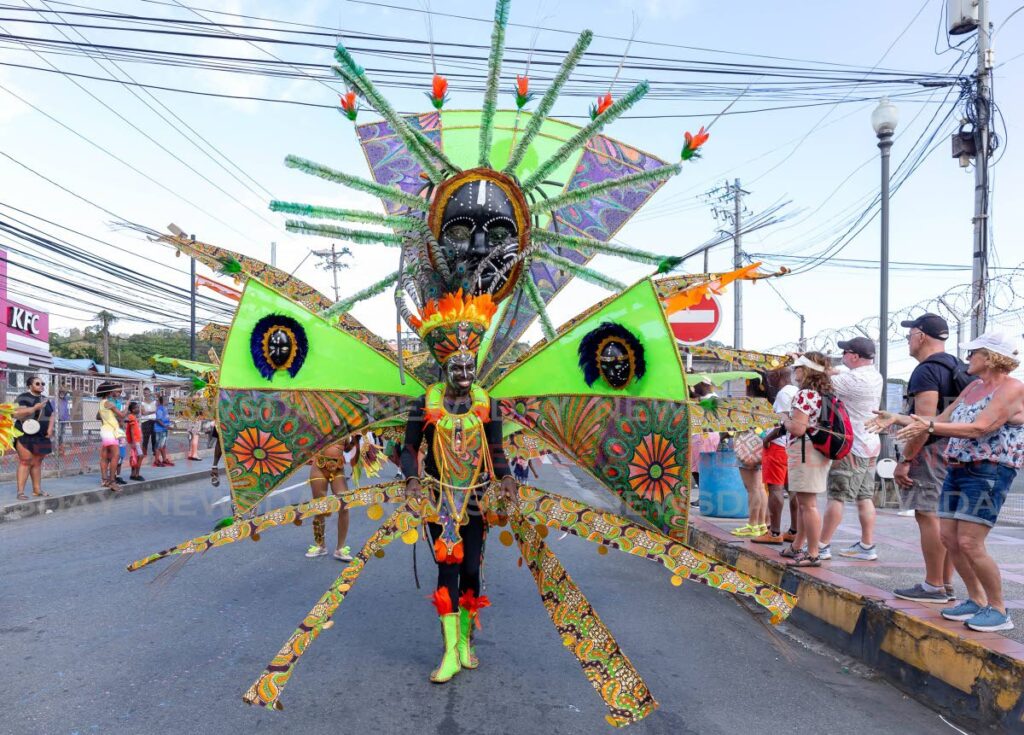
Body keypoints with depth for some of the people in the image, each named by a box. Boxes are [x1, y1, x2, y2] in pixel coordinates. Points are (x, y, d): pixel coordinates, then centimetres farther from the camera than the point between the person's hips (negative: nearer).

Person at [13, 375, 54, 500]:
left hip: (41, 437, 7)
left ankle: (37, 490, 12)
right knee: (25, 462, -11)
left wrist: (50, 428, 1)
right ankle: (20, 492, -10)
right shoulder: (23, 398, -6)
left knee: (37, 463, 9)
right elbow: (16, 413, -19)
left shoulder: (45, 400, 16)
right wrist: (35, 408, -26)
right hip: (26, 436, -7)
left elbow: (51, 416, 18)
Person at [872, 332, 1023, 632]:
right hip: (957, 470, 8)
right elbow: (941, 420, 18)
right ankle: (976, 600, 20)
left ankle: (998, 610, 4)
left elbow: (979, 429, -22)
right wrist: (898, 419, 12)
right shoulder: (973, 387, 16)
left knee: (969, 543, -12)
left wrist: (929, 427, -28)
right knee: (949, 537, 6)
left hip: (989, 473, -8)